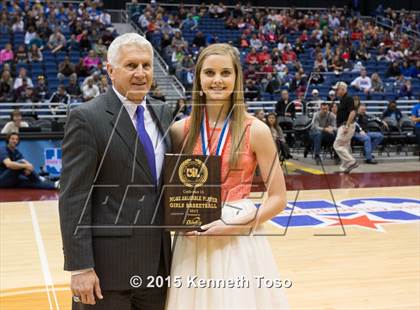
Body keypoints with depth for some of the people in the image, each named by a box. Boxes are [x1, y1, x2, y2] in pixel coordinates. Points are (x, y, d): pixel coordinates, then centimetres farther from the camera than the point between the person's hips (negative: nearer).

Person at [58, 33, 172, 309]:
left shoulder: (163, 113, 8)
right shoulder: (87, 118, -11)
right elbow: (73, 199, -14)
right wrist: (80, 267, -17)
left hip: (157, 260, 6)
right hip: (107, 263, -6)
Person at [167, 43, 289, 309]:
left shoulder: (255, 130, -5)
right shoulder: (180, 130, 2)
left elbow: (278, 199, -3)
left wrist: (237, 224, -15)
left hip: (240, 242, -2)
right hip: (192, 244, 2)